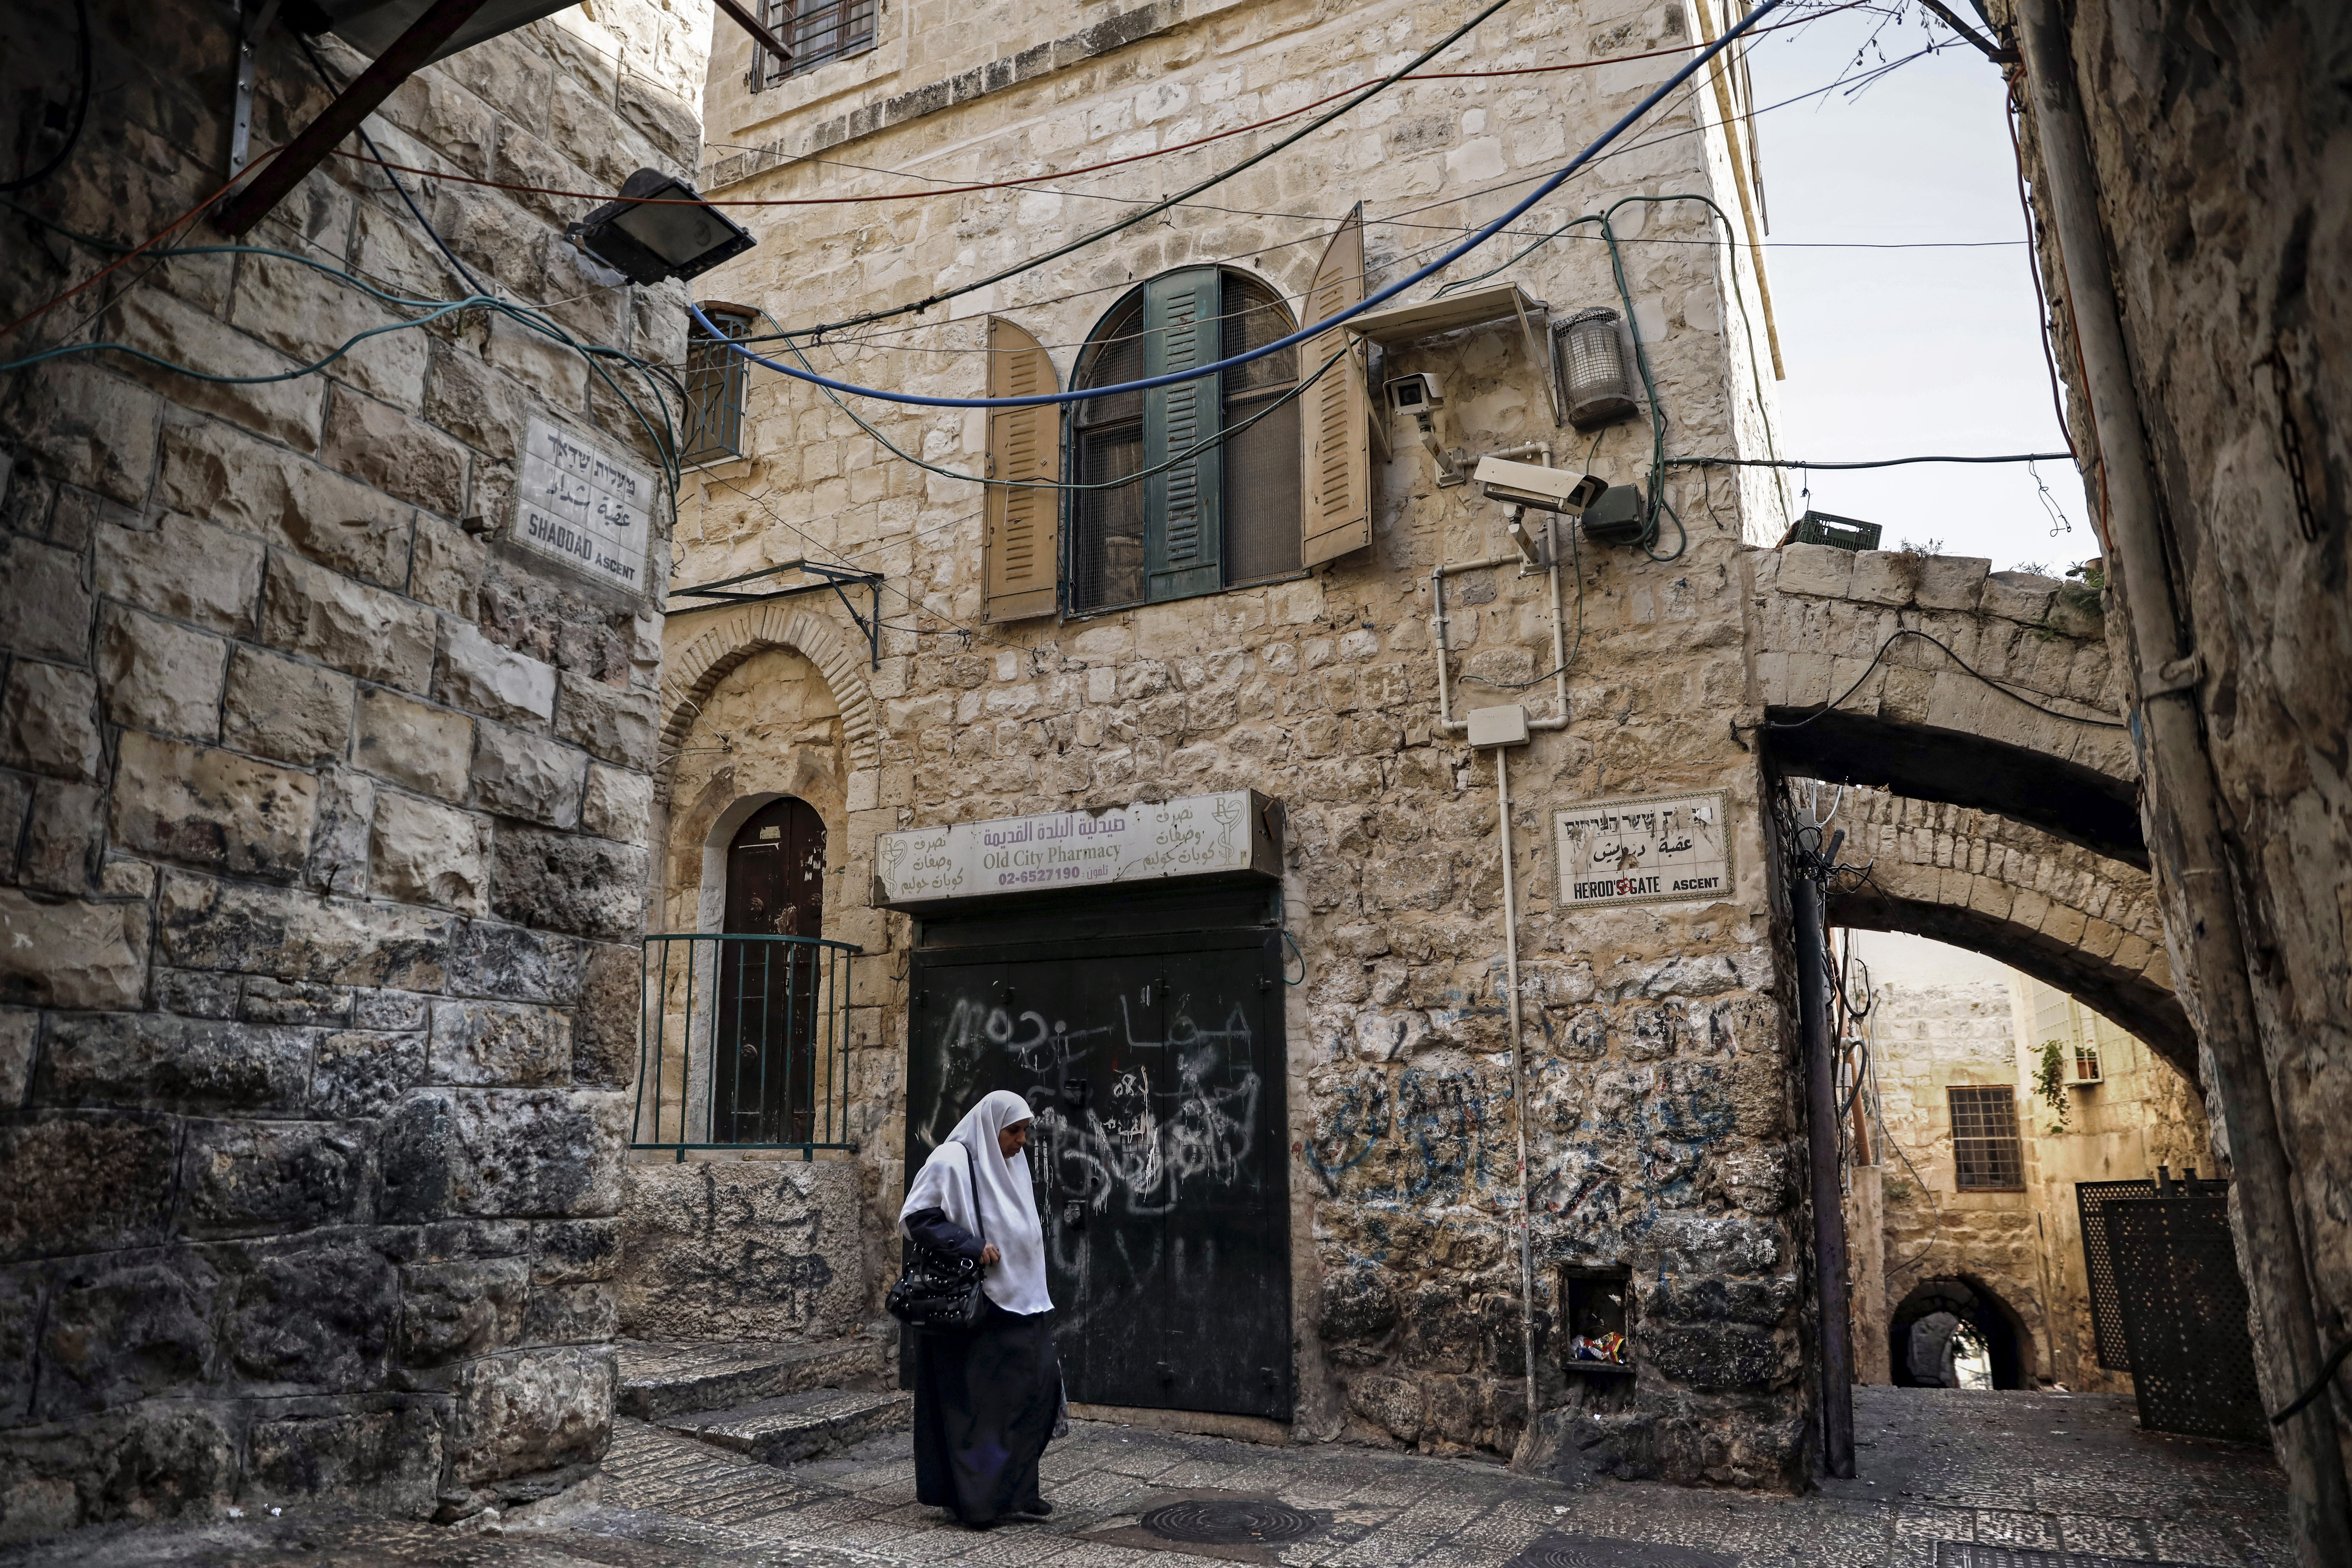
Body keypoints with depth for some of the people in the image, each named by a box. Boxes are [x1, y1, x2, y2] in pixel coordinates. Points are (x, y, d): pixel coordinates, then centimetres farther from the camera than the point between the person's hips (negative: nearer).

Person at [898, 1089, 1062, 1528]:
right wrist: (972, 1248, -22)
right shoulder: (952, 1162, -12)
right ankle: (980, 1500, 10)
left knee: (1035, 1388, 6)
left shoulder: (1010, 1164, 13)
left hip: (1019, 1303, 8)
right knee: (975, 1400, -1)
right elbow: (916, 1218, -16)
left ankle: (1015, 1491, 17)